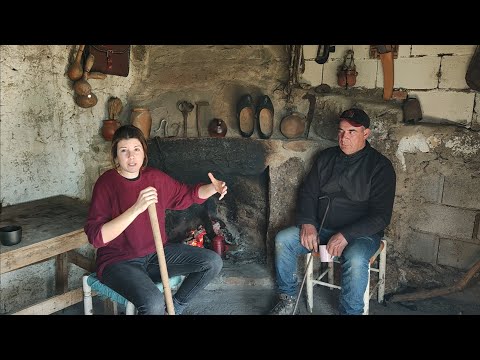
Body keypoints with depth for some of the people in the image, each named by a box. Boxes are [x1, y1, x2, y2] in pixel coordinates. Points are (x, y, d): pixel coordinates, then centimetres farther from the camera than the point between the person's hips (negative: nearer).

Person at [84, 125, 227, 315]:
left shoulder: (155, 177, 1)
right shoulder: (106, 183, -15)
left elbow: (187, 194, 16)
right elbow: (96, 237, -25)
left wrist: (213, 188, -4)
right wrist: (136, 208, -35)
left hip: (156, 253, 6)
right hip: (119, 261, -6)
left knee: (213, 262, -3)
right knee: (154, 303, -33)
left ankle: (175, 307, 13)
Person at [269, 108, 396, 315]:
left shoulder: (380, 166, -8)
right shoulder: (326, 157, 8)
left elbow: (381, 215, -13)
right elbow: (308, 192, 9)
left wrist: (345, 235, -24)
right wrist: (307, 223, -9)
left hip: (360, 233, -5)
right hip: (320, 227, 5)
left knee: (355, 259, -36)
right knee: (283, 240, -14)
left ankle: (350, 312, -13)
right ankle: (287, 298, 3)